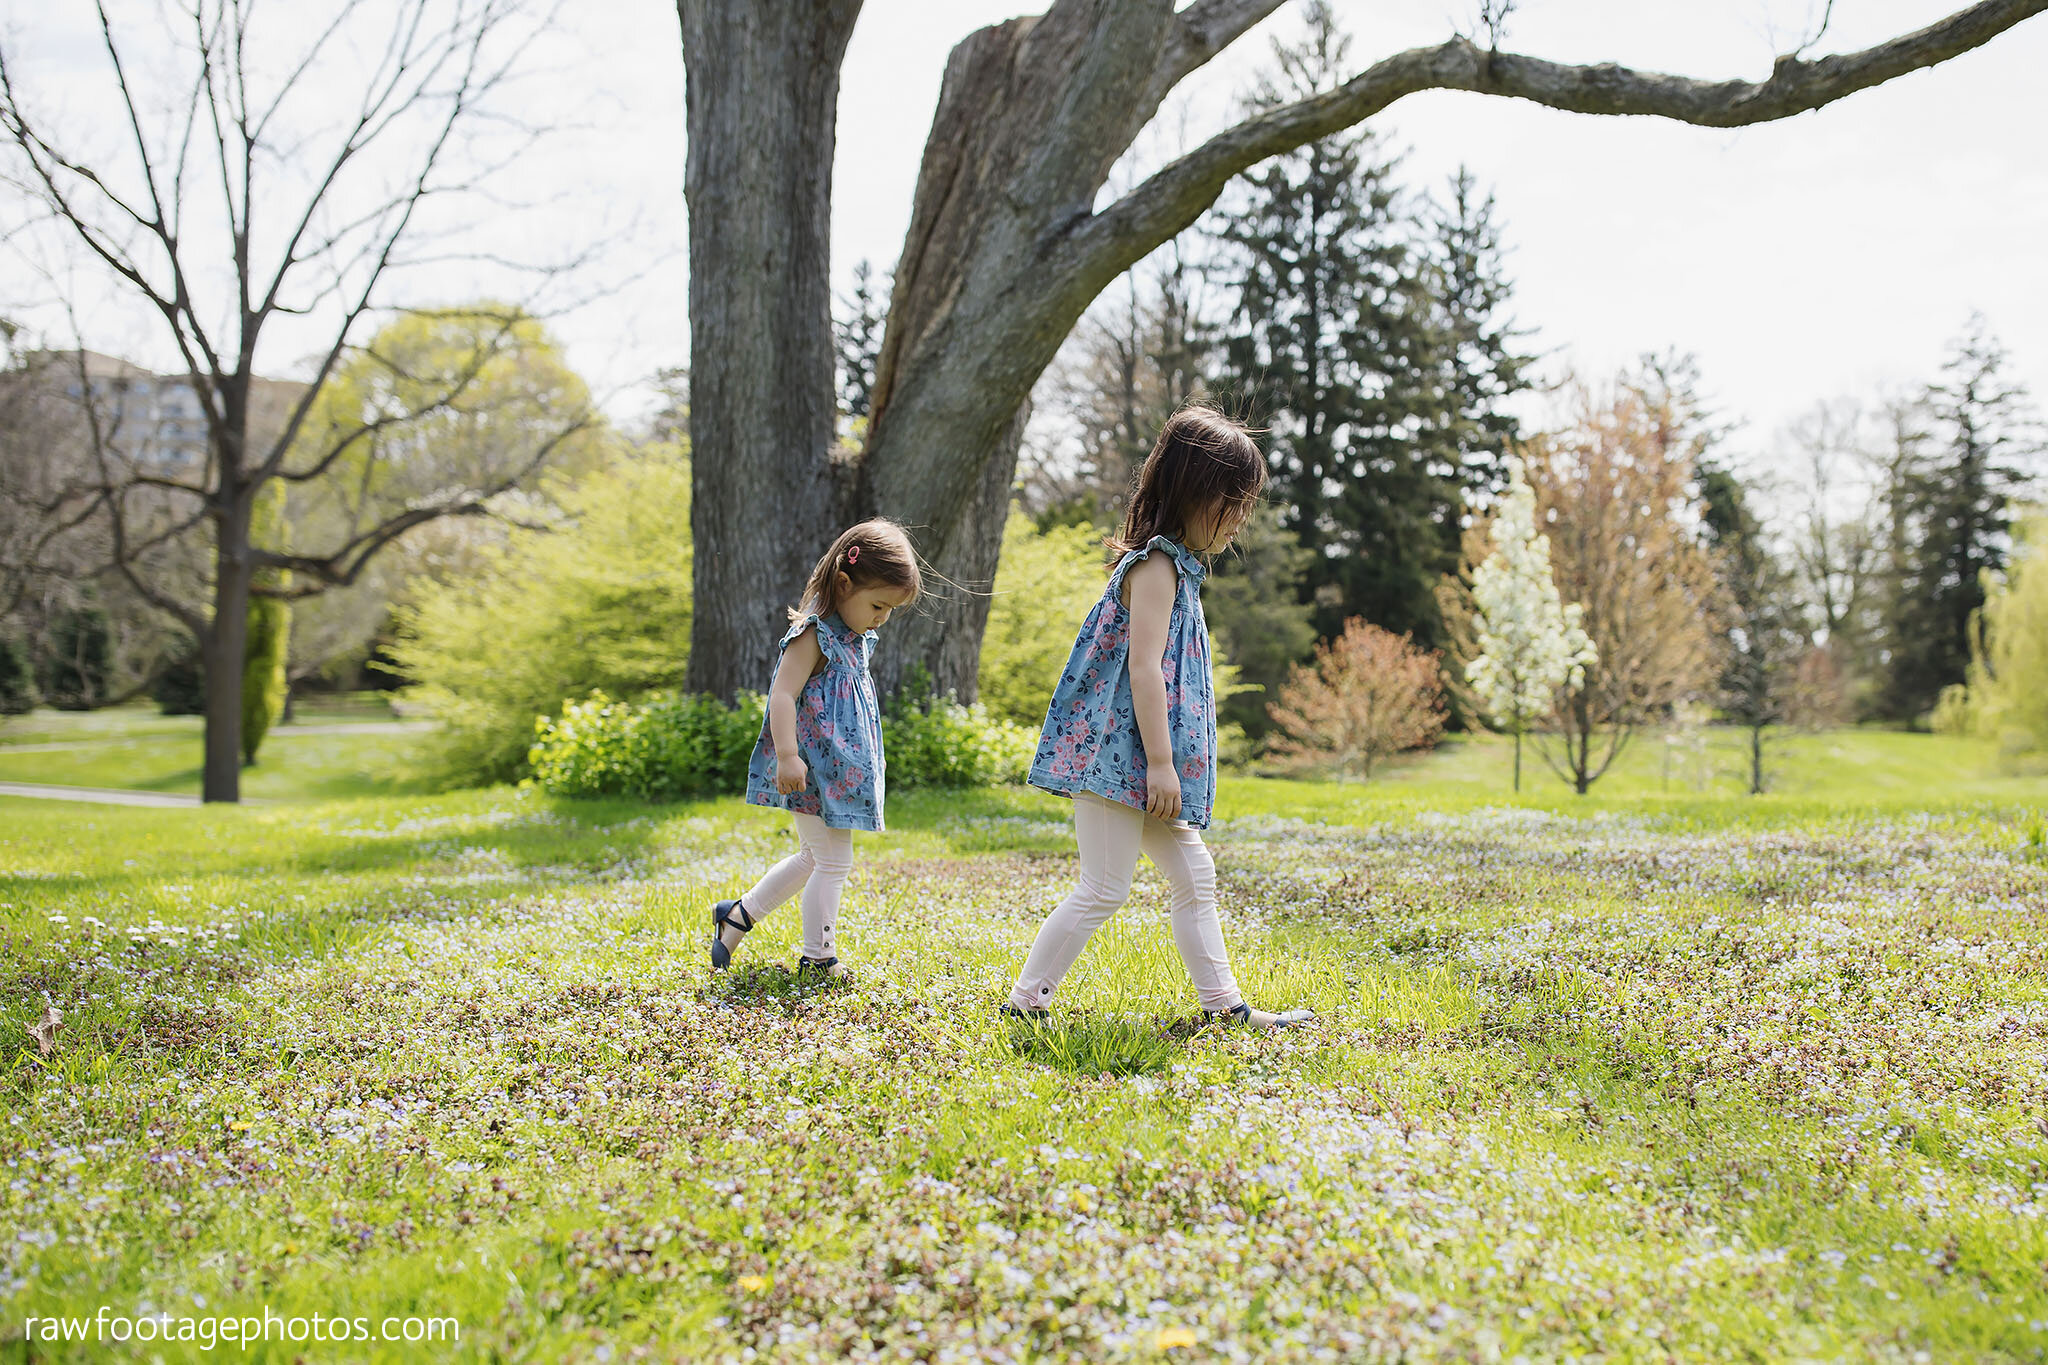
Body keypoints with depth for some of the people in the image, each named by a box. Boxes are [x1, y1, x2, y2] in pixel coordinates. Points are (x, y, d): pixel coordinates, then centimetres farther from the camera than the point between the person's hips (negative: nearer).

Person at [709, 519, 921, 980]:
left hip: (840, 769, 10)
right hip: (814, 770, -10)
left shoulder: (853, 638, 12)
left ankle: (739, 914, 32)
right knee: (834, 863, -2)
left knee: (814, 858, 21)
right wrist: (788, 757, -32)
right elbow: (783, 695, -25)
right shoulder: (813, 635, -18)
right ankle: (818, 959, 10)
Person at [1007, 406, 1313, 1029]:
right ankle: (1024, 998, 4)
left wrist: (1164, 764, 22)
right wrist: (1161, 761, -22)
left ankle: (1223, 1002, 19)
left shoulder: (1175, 566, 17)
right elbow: (1143, 667, -21)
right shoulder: (1157, 566, -14)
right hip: (1119, 752, -10)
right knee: (1103, 890, -5)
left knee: (1194, 874, 12)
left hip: (1137, 765, 10)